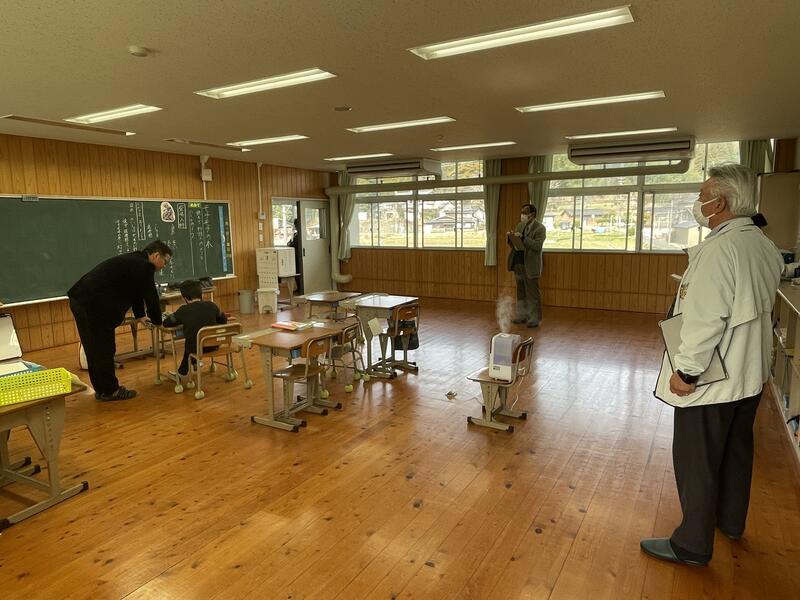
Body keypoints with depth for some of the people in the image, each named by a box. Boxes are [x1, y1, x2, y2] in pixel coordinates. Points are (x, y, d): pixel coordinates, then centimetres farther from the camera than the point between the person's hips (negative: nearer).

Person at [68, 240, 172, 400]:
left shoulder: (135, 261, 19)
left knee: (94, 348, 16)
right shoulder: (143, 267, -12)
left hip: (80, 299, 11)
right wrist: (157, 322, 5)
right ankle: (109, 391, 11)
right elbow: (151, 296, -8)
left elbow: (136, 292, 27)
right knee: (104, 349, 0)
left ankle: (101, 389, 25)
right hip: (93, 305, -11)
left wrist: (140, 315, 29)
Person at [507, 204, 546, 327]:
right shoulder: (520, 225, 14)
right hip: (518, 264, 7)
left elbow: (537, 245, -19)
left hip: (530, 266, -7)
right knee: (521, 293, 14)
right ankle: (522, 316, 24)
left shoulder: (540, 228, -7)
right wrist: (511, 238, -4)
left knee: (532, 294, -2)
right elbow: (513, 245, 16)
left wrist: (522, 238, -25)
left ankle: (534, 319, 4)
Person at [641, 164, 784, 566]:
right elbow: (758, 310, 15)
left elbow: (706, 319, -26)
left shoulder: (719, 249, -23)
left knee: (696, 461, 4)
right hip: (748, 374, 9)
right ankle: (730, 520, 43)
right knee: (736, 450, 23)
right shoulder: (765, 247, 5)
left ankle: (692, 545, 17)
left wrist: (686, 370, -19)